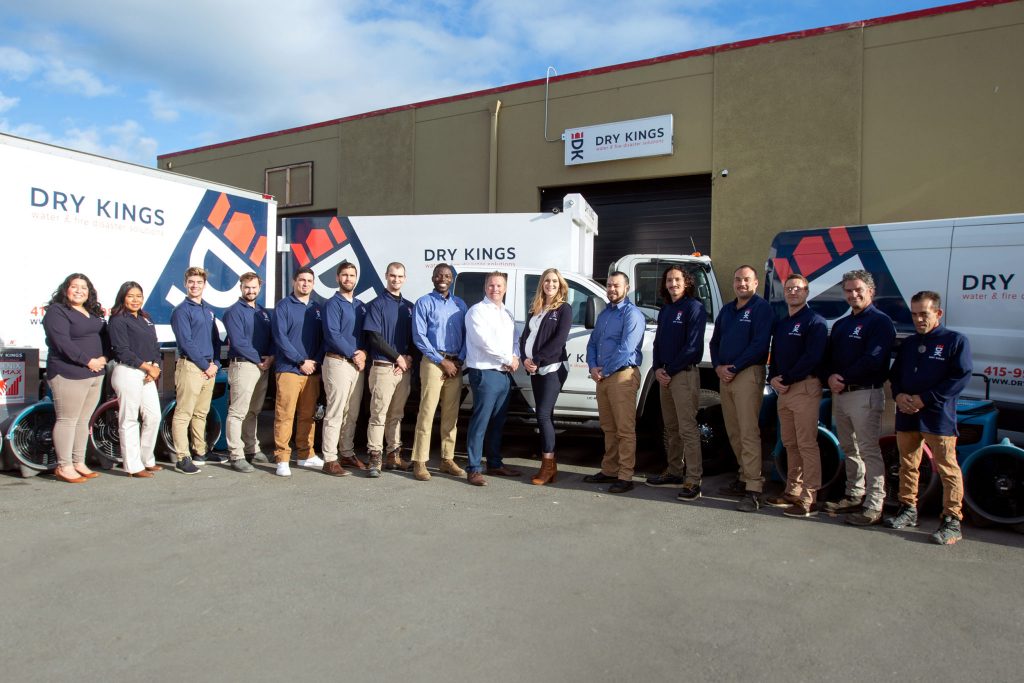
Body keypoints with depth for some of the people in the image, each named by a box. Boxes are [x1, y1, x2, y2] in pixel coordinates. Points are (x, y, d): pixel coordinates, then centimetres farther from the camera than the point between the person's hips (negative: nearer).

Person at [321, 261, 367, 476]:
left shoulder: (360, 306, 16)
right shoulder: (333, 304, -4)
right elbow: (332, 335, -14)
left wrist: (363, 353, -4)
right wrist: (353, 354, -13)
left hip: (358, 364, 7)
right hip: (338, 362, -7)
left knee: (352, 414, 11)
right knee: (335, 413, -7)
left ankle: (347, 453, 21)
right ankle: (330, 459, -4)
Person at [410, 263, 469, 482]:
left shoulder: (460, 304, 15)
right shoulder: (424, 303, 1)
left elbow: (466, 334, 13)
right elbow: (419, 337, -6)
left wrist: (459, 360, -3)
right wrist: (442, 361, -11)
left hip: (455, 365, 5)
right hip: (433, 363, -5)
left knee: (451, 415, 8)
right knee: (427, 413, -7)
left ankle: (447, 460, 15)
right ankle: (420, 462, -3)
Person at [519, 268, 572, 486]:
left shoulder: (564, 309, -2)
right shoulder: (535, 309, 17)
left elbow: (559, 339, -12)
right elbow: (525, 336, 12)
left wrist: (537, 359, -15)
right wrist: (525, 359, -5)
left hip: (552, 368, -6)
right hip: (535, 369, 6)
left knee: (543, 415, -11)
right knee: (544, 416, 7)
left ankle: (548, 466, -3)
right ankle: (550, 465, 12)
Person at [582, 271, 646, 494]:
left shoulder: (632, 313, -8)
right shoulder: (604, 313, 18)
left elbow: (625, 348, -17)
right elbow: (592, 343, 19)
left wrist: (605, 371, -11)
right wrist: (593, 367, 2)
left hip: (622, 375, -8)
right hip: (602, 376, 8)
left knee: (625, 429, -6)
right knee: (608, 428, 14)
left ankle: (625, 477, -3)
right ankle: (609, 471, 23)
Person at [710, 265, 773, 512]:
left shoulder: (761, 307, -4)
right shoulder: (727, 309, 19)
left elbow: (760, 344, -14)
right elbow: (714, 341, 18)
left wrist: (734, 367, -13)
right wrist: (718, 367, 1)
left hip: (748, 374, -7)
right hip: (724, 376, 7)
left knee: (749, 433, -11)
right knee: (733, 432, 10)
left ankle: (753, 490, -11)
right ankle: (745, 477, 21)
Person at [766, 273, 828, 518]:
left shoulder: (814, 321, -6)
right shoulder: (780, 324, 19)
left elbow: (812, 358, -17)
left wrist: (786, 379, -14)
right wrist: (773, 379, 0)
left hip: (804, 387, -8)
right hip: (783, 390, 8)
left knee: (806, 444, -8)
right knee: (790, 444, 13)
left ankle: (808, 500, -5)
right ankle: (793, 492, 22)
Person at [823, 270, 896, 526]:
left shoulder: (880, 322, -6)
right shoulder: (840, 325, 20)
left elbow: (873, 360, -18)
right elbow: (828, 357, 14)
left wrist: (843, 378, -13)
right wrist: (830, 377, -6)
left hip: (865, 394, -8)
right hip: (839, 394, 8)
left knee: (869, 450, -7)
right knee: (849, 449, 15)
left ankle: (874, 507, -2)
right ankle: (854, 497, 26)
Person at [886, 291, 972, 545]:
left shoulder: (955, 340, 0)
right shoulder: (908, 343, 19)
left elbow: (961, 377, -9)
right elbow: (894, 374, 20)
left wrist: (925, 399, -14)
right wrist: (899, 395, -2)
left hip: (939, 417, -6)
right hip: (906, 416, 6)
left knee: (947, 469, -5)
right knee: (907, 464, 13)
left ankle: (952, 522, 2)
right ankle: (908, 509, 26)